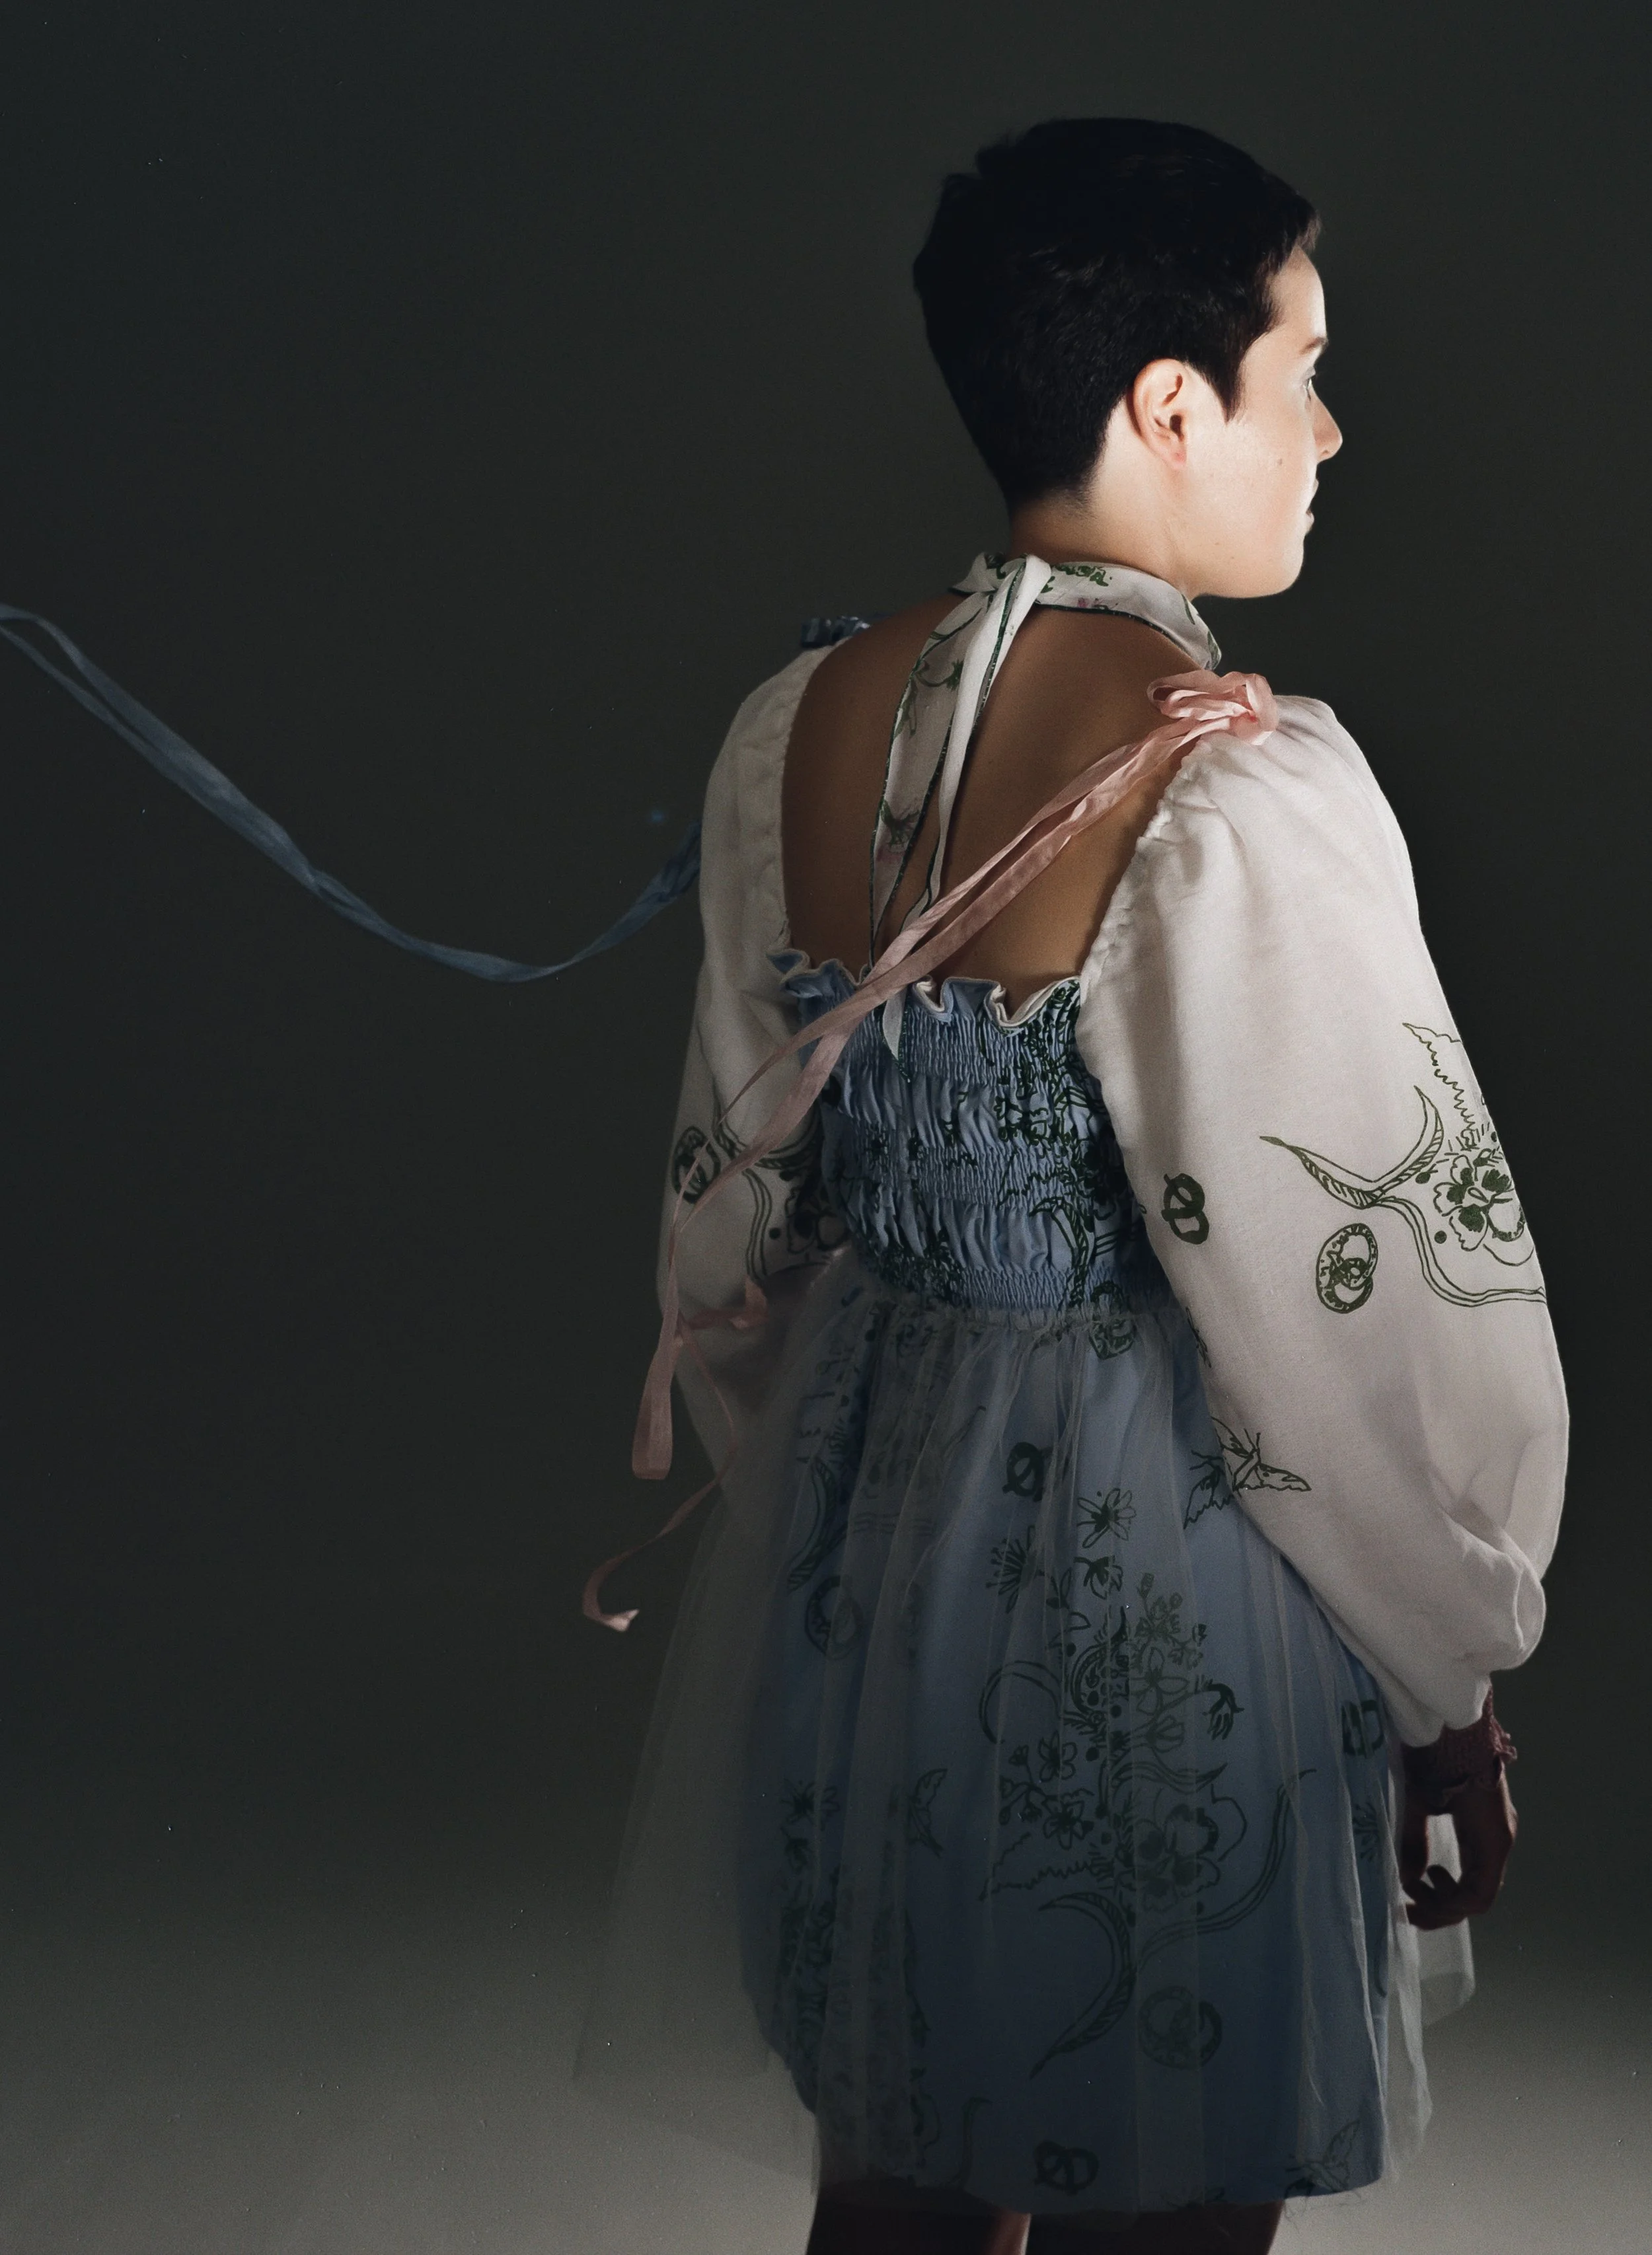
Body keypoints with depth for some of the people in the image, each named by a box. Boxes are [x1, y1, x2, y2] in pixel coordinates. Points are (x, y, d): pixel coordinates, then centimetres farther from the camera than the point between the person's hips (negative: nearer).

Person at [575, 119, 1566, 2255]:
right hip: (1166, 1593, -6)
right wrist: (1457, 1689, -4)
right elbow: (1387, 1300, -19)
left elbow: (733, 1211, 6)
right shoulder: (1245, 787, -23)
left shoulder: (795, 731, -4)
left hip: (862, 1532, 6)